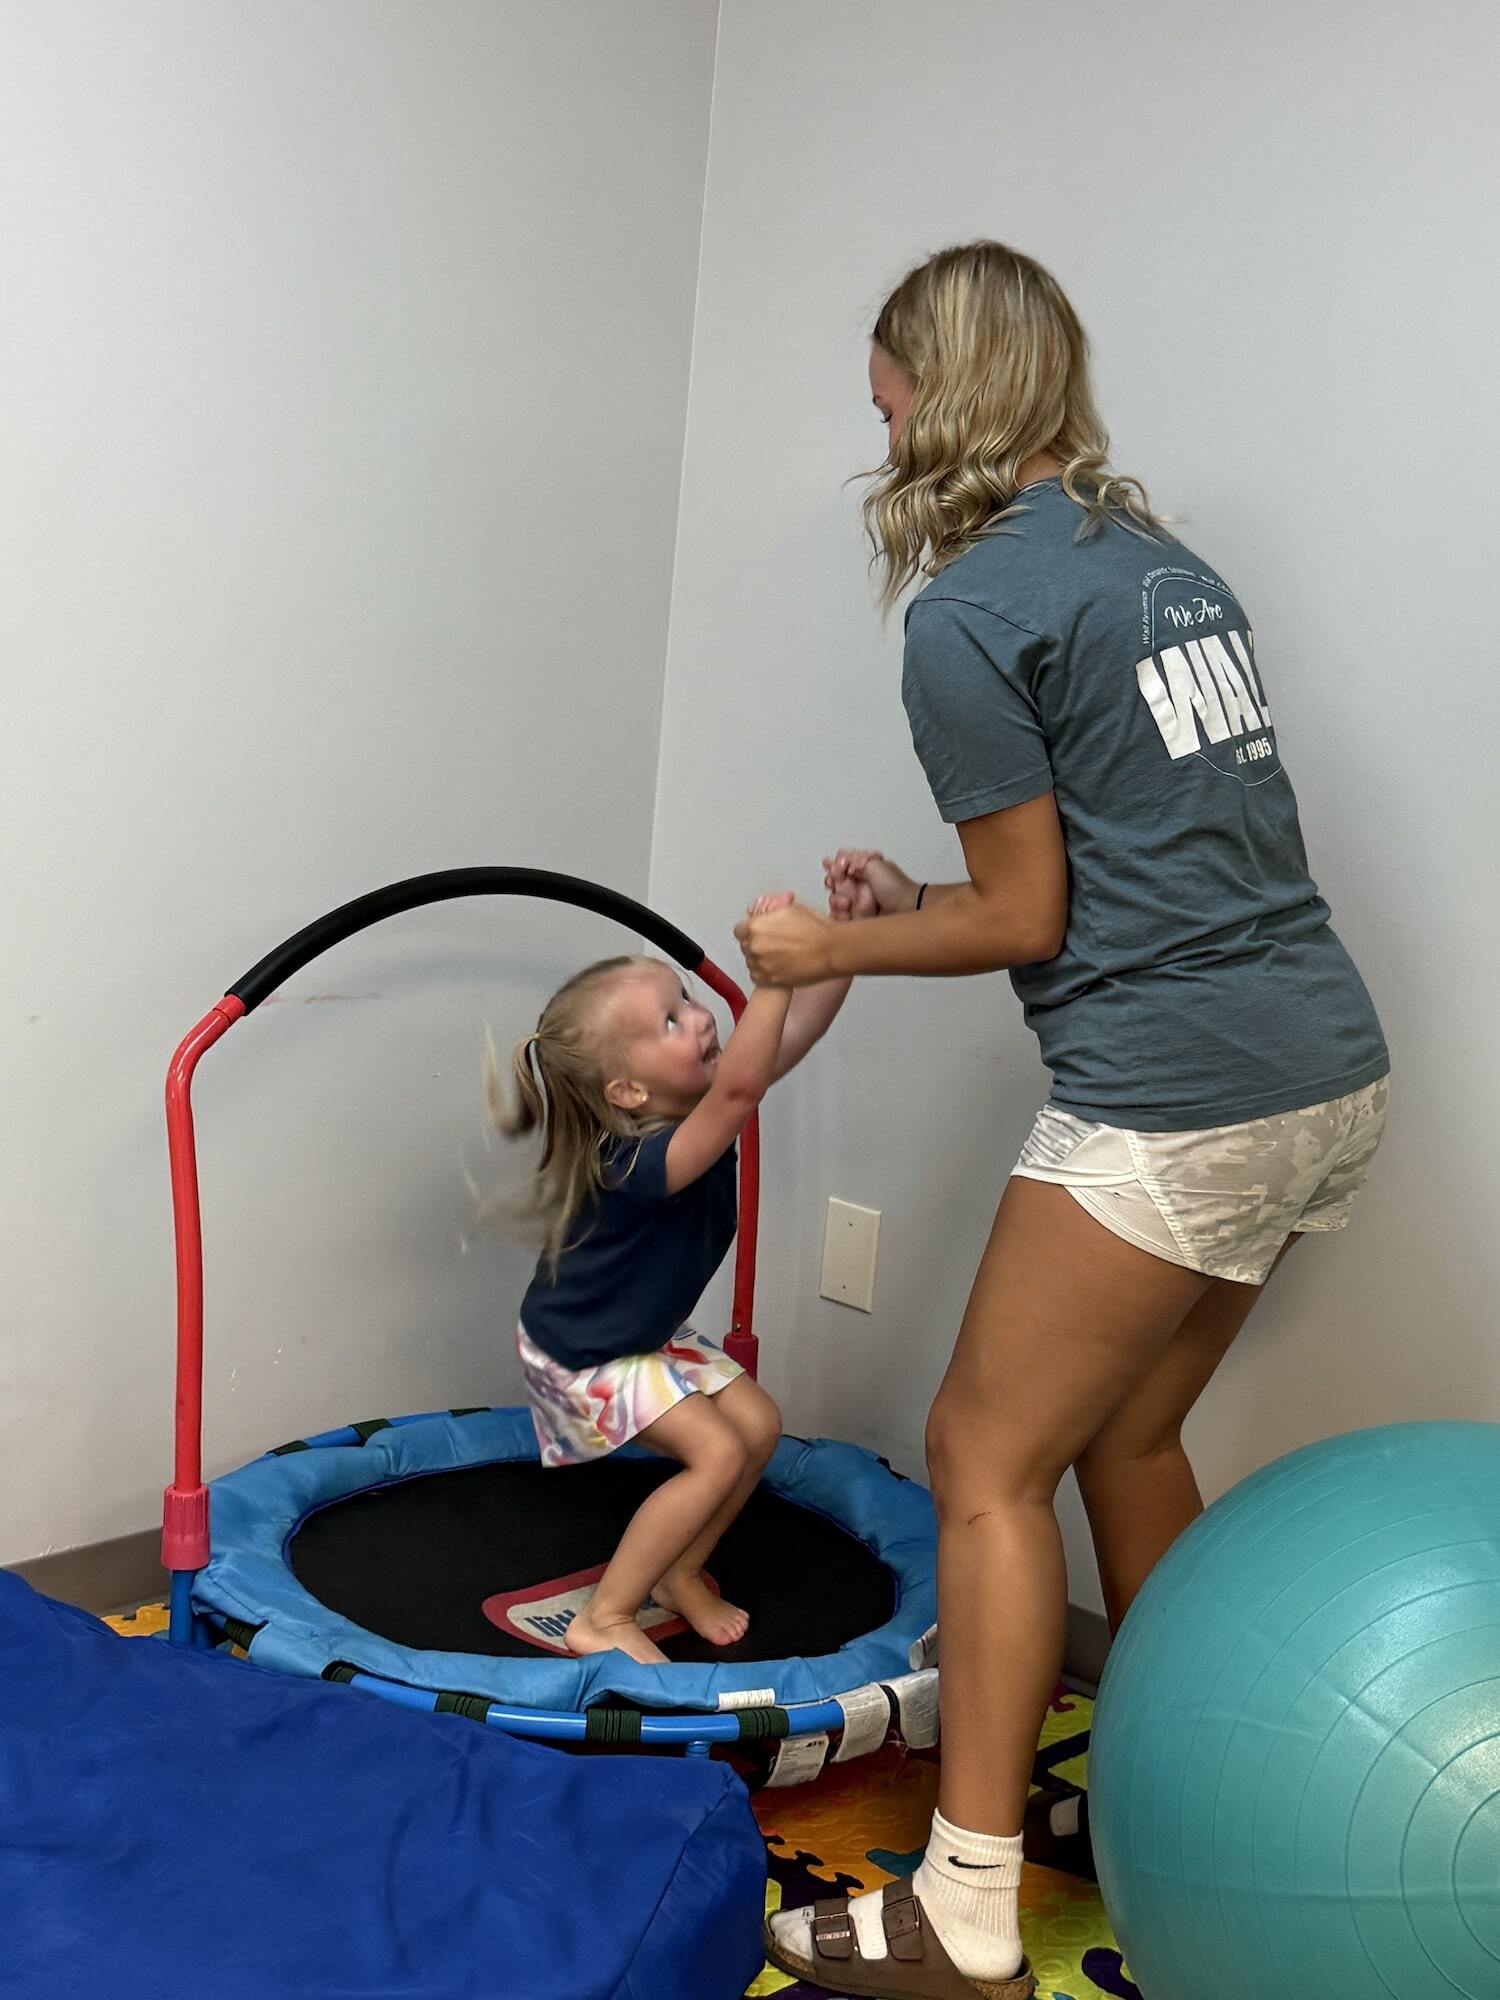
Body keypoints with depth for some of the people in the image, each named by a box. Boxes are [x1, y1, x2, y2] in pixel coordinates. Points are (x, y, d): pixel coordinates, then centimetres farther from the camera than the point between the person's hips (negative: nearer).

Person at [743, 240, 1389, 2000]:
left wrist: (840, 949, 8)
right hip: (1328, 1073, 9)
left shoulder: (970, 614, -9)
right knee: (1126, 1431, 21)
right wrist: (919, 898, 22)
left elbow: (1027, 918, -7)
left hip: (1175, 1104, -9)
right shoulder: (1161, 557, 15)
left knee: (990, 1458, 3)